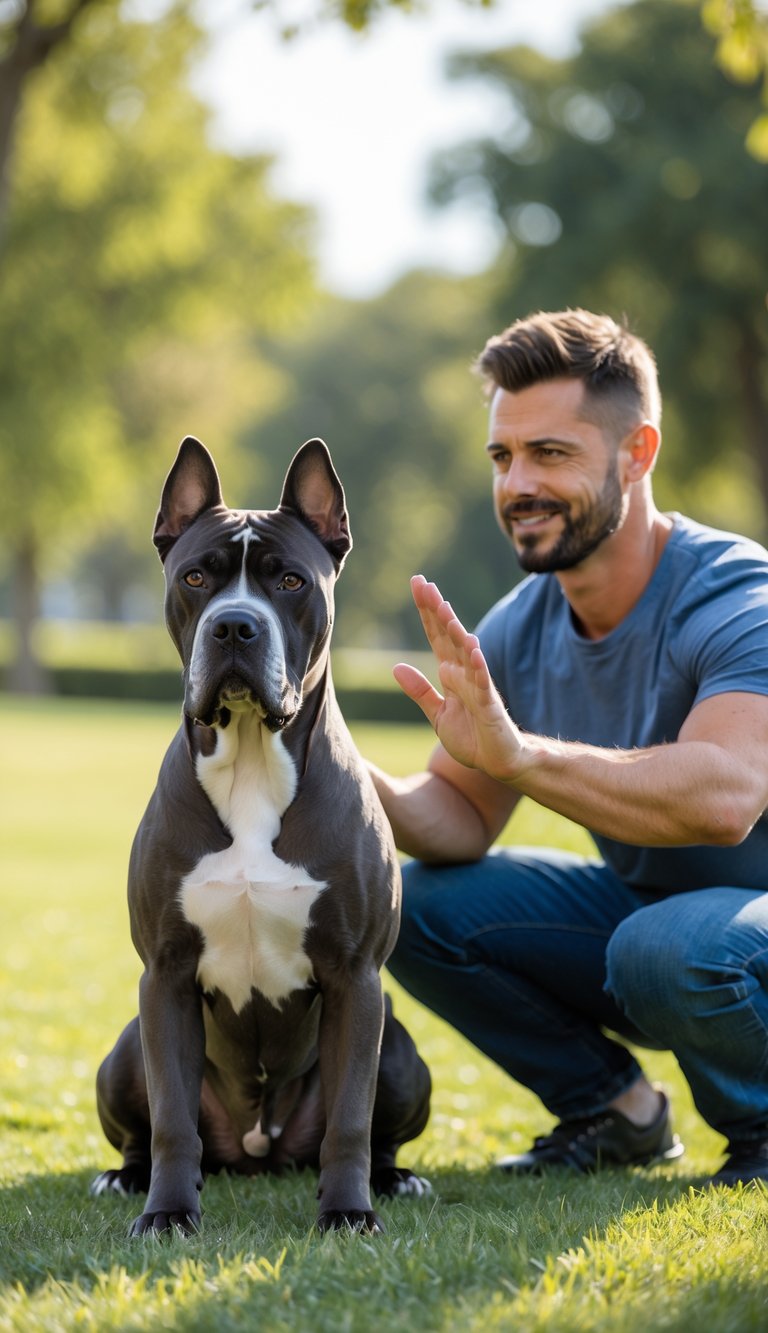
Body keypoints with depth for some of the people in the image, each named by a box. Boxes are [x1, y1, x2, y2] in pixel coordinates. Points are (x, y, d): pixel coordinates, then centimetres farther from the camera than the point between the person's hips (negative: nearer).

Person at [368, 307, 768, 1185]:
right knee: (416, 903, -11)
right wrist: (371, 794, -26)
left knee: (670, 948, -38)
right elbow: (465, 818, -3)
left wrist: (516, 754, -53)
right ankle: (612, 1109, 8)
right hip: (641, 904, 7)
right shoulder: (520, 631, -5)